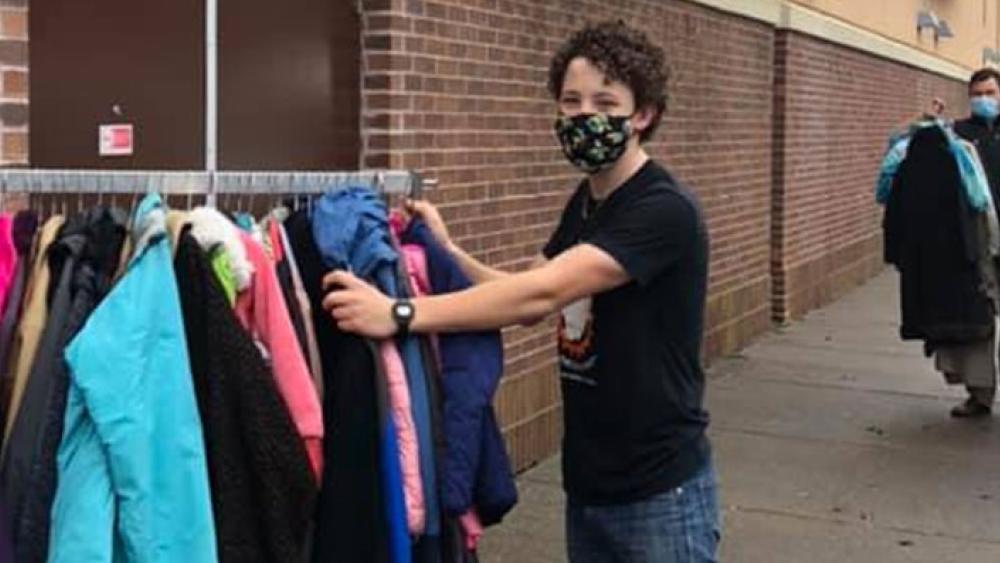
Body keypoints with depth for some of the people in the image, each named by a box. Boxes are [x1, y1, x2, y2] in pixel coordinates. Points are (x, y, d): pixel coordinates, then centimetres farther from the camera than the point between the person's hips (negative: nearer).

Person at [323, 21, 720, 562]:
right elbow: (529, 302, 5)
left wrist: (401, 314, -33)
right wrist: (447, 251, -9)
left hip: (659, 491, -7)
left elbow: (541, 294, -29)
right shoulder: (583, 203, 8)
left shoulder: (664, 211, -20)